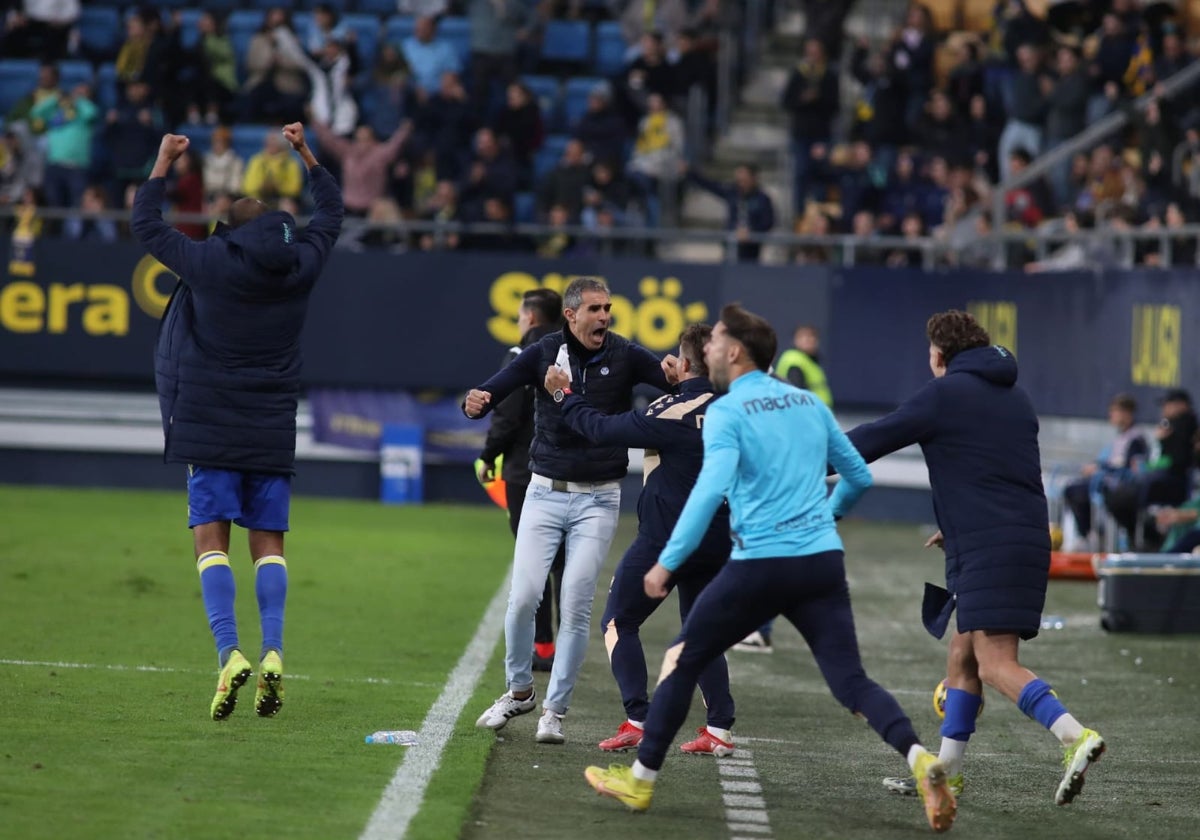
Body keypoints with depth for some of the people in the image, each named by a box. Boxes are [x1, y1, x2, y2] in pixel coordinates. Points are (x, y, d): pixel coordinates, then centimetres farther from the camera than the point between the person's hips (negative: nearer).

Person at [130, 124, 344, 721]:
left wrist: (164, 161, 17)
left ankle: (229, 651, -20)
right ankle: (273, 652, -11)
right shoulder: (301, 264, 1)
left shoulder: (208, 262, -8)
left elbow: (145, 223, 6)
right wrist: (305, 154, 30)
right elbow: (330, 213, 21)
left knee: (211, 538, -3)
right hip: (274, 431, 3)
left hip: (211, 428, -3)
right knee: (268, 542, 5)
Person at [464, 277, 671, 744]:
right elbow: (495, 390, -9)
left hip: (598, 499, 0)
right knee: (524, 597, -7)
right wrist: (476, 403, -34)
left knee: (577, 606, -4)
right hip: (546, 492, 0)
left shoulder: (625, 357, -4)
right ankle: (519, 691, 16)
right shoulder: (545, 353, -3)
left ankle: (554, 710, 8)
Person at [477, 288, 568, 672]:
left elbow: (507, 415, -13)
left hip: (526, 472, -5)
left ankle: (541, 645, -2)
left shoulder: (522, 357, -9)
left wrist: (489, 457, 0)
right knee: (565, 560, 9)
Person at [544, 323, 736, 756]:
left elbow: (601, 428, -12)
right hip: (717, 540, 6)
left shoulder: (672, 414, -18)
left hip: (666, 538, -6)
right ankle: (719, 728, 7)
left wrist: (564, 395, 4)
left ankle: (638, 721, -4)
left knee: (619, 622, 8)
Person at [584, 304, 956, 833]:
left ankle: (640, 780, 19)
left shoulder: (727, 413, -4)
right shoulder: (809, 404, 14)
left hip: (759, 566, -4)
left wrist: (668, 562, -17)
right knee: (851, 681, 0)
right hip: (823, 562, 5)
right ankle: (919, 758, -26)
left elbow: (711, 489, -19)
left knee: (682, 660, 13)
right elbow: (859, 478, 22)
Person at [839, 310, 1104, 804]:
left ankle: (1075, 736, -31)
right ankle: (946, 773, 18)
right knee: (962, 660, 15)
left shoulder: (945, 393, -3)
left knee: (995, 664, -14)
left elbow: (872, 441, 1)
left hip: (989, 549, -8)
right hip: (1029, 537, 8)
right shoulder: (1015, 397, 20)